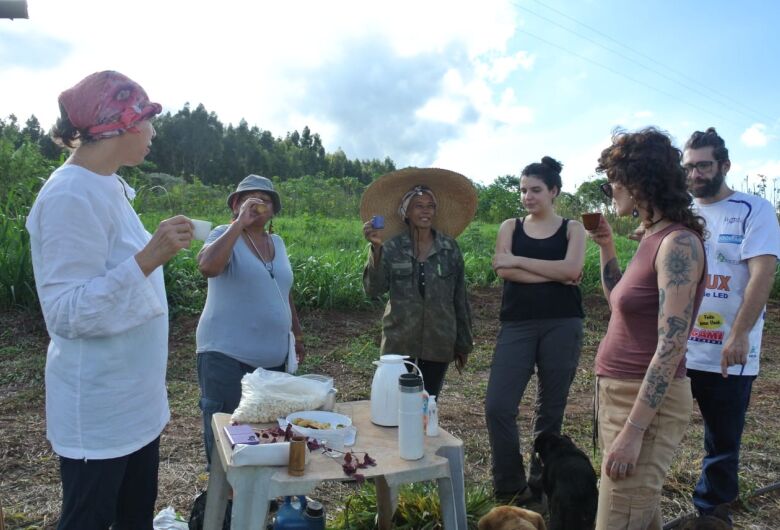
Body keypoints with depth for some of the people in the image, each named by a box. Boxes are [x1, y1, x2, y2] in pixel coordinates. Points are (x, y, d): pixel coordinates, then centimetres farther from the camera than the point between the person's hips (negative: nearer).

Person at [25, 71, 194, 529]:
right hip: (98, 411, -9)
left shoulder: (108, 188, 7)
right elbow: (68, 313, -27)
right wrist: (149, 258, -33)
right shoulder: (72, 195, -21)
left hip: (134, 402, 9)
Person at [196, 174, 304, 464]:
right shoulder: (226, 235, -5)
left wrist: (297, 334, 24)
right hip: (227, 355, -5)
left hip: (273, 357, 6)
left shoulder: (277, 242, 13)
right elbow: (207, 266, -28)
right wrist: (239, 222, -23)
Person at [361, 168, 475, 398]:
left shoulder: (449, 247, -1)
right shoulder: (392, 247, -4)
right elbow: (374, 289, -13)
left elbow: (459, 298, 4)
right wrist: (376, 248, -25)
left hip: (438, 343, 1)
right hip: (400, 342, -1)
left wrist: (463, 343, 8)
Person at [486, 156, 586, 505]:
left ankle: (541, 485, 24)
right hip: (518, 326, 1)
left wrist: (519, 260, -8)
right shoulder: (510, 227, 11)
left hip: (562, 326, 0)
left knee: (550, 409, 8)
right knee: (497, 406, -9)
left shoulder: (572, 228, 8)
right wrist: (554, 275, -10)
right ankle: (511, 486, 10)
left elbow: (572, 269, -10)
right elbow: (503, 271, -6)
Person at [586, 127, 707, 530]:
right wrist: (606, 246, 12)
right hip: (618, 393, 9)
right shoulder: (653, 237, 10)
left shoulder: (678, 243, -17)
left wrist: (633, 430, -24)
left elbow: (671, 347, -23)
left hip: (646, 403, -9)